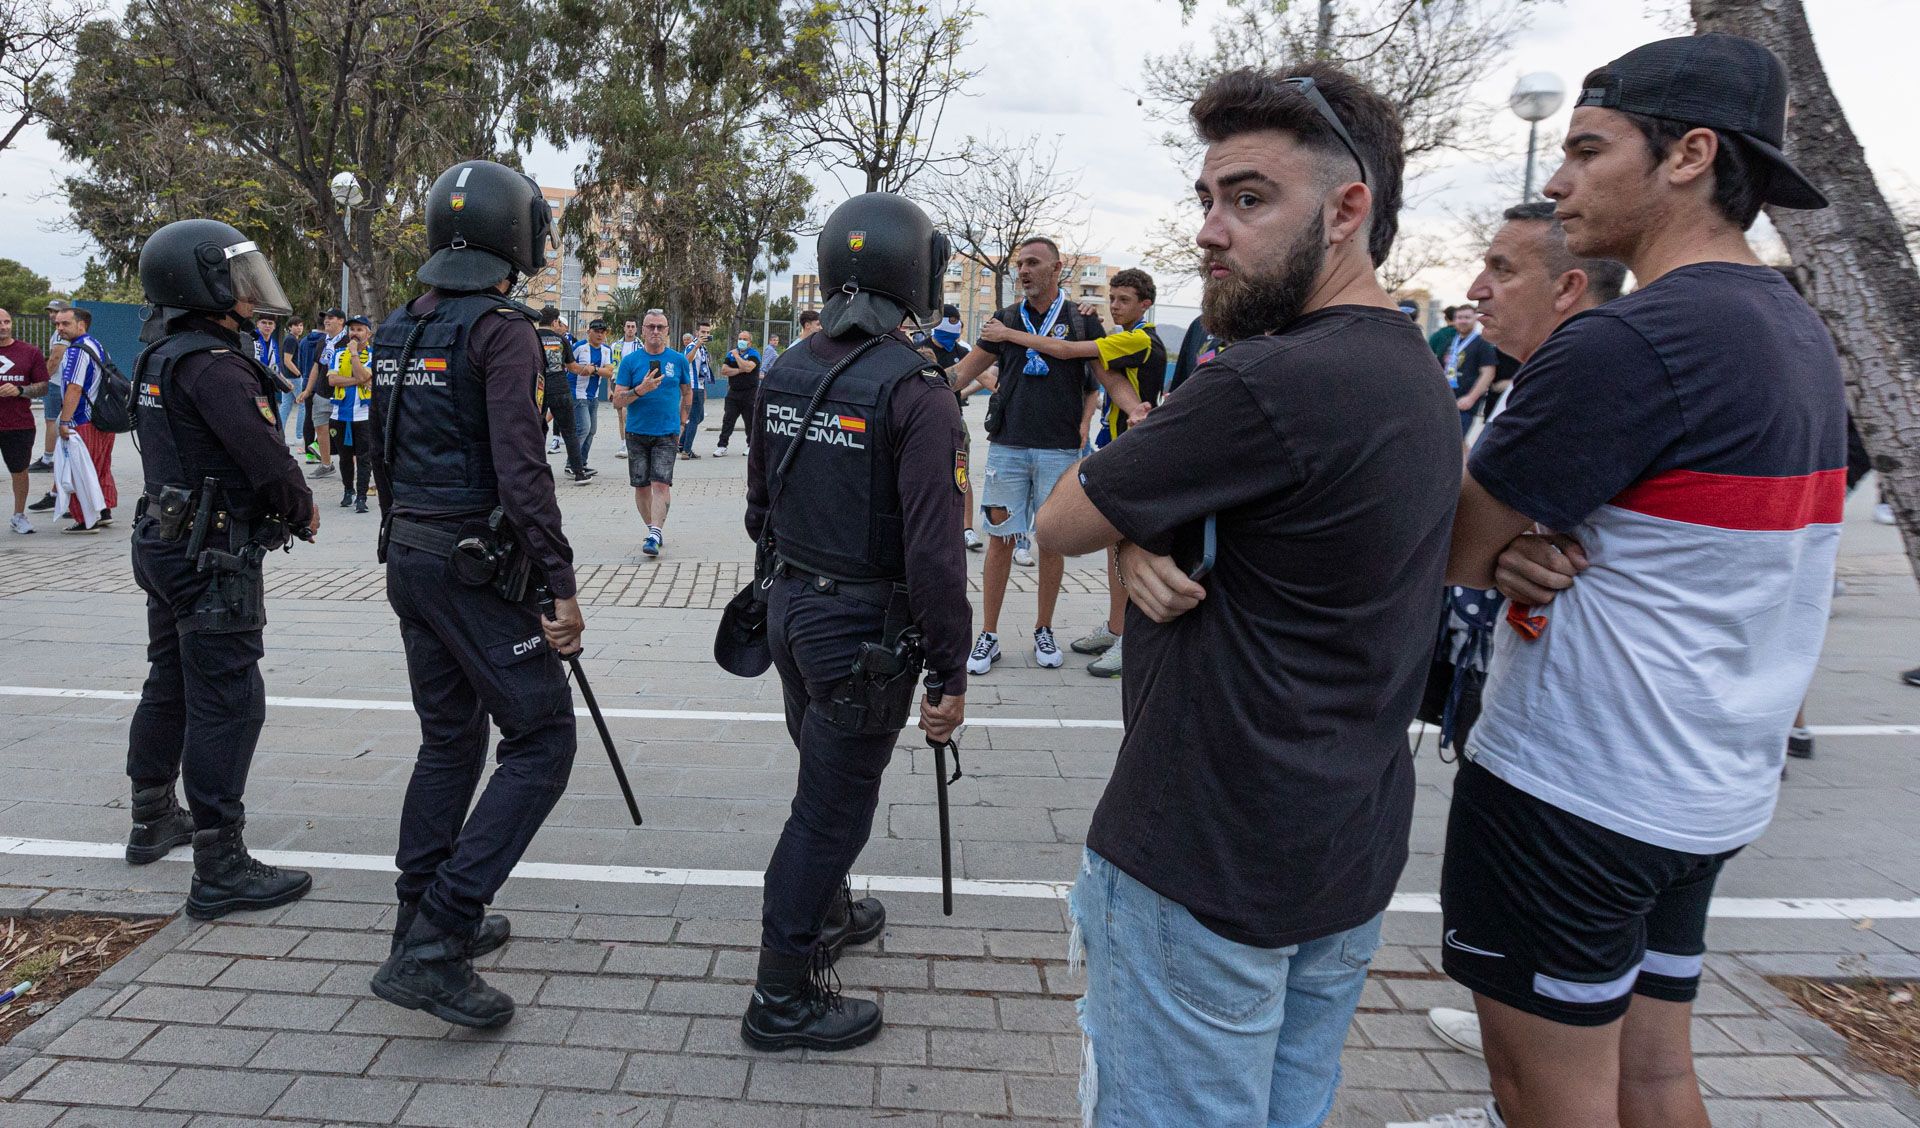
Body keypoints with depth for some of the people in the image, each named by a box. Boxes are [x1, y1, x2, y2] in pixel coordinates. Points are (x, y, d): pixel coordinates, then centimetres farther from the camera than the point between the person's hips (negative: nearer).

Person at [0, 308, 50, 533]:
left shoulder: (30, 353, 5)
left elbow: (43, 387, 4)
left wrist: (19, 390, -13)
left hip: (19, 425, 1)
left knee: (19, 471, 9)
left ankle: (19, 516, 22)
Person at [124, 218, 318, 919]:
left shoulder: (160, 358, 12)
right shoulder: (213, 364, -19)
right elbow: (269, 461, -23)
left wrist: (284, 501, 7)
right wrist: (303, 512, -4)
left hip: (165, 543, 10)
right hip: (214, 555, -10)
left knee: (169, 685, 22)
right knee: (227, 703, -6)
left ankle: (153, 821, 38)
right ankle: (220, 869, -2)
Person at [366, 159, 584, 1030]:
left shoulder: (396, 332, 12)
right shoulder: (502, 331, -14)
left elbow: (386, 456, 19)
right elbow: (521, 472, -22)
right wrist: (561, 585, -20)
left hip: (408, 557, 9)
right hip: (477, 566, -9)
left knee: (449, 739, 18)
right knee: (541, 739, -3)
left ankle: (425, 920, 27)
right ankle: (433, 947, -8)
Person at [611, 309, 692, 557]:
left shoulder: (678, 360, 3)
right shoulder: (630, 361, 1)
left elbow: (687, 392, 18)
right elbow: (617, 402, -2)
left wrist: (682, 424, 12)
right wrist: (641, 390, -18)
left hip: (667, 434, -1)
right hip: (637, 433, 1)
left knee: (661, 484, -14)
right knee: (641, 486, 6)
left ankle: (654, 536, -16)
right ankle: (654, 528, 22)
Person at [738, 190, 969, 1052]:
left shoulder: (784, 374, 3)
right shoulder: (917, 392, -21)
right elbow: (933, 548, -23)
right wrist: (951, 672, -15)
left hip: (791, 604, 8)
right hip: (865, 626, -8)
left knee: (826, 776, 26)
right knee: (832, 805, 5)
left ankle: (825, 913, 47)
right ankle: (783, 998, 19)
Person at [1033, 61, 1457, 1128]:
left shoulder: (1269, 384, -24)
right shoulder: (1414, 374, 7)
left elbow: (1060, 522, -13)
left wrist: (1135, 451, 5)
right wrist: (1141, 539, -12)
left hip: (1202, 863, -9)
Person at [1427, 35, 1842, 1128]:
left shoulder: (1629, 342, -21)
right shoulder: (1799, 331, 9)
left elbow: (1449, 555, -17)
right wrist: (1528, 550, -9)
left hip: (1570, 793, -9)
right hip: (1709, 791, 9)